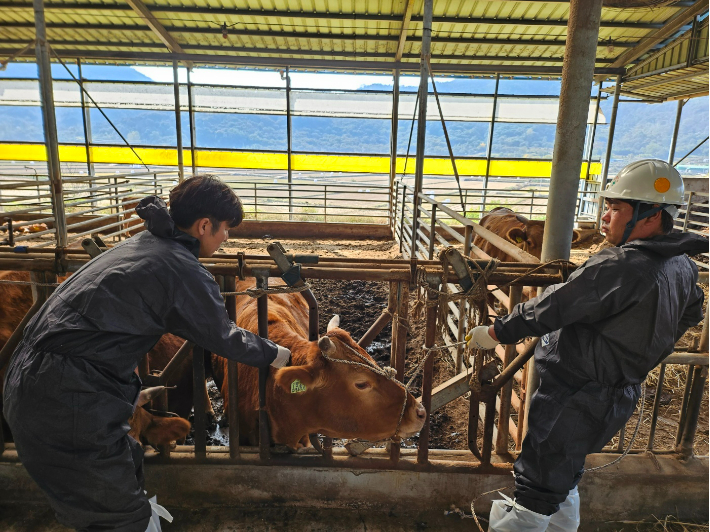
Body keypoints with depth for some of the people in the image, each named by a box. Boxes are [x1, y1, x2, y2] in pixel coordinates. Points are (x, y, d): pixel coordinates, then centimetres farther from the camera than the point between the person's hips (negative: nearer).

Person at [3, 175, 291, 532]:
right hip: (66, 400, -9)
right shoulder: (185, 271, -16)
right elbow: (222, 338, -3)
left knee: (126, 462, 27)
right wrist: (273, 355, 13)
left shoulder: (143, 242, 10)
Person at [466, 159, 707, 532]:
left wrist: (494, 333, -10)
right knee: (563, 476, 27)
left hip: (574, 401, -9)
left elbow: (551, 308, -22)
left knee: (537, 489, 4)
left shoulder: (619, 267, -27)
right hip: (618, 398, 10)